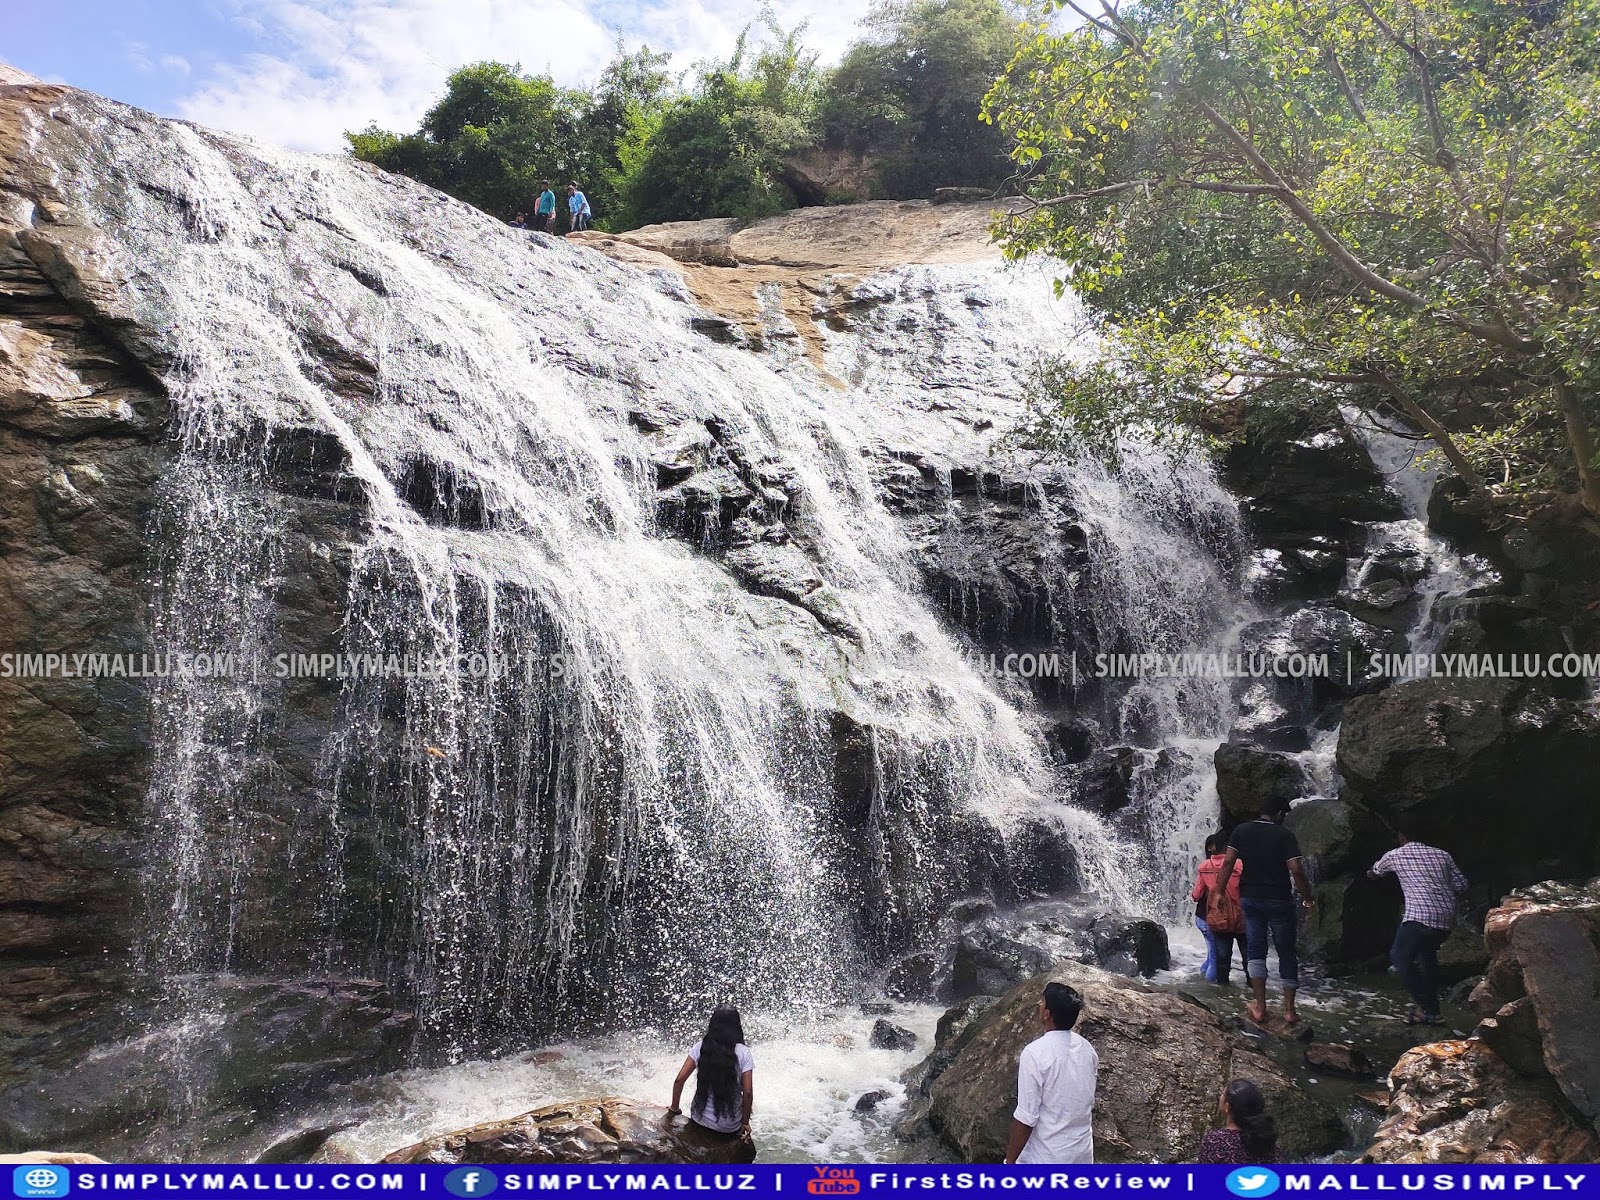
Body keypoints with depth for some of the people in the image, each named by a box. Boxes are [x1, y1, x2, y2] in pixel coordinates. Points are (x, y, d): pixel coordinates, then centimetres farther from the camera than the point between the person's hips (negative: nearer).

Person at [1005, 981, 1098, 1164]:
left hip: (1044, 1160, -6)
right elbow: (1088, 1104, 11)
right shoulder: (1086, 1049, -1)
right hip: (1081, 1155, 6)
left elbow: (1026, 1118, -21)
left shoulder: (1035, 1053, -22)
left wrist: (1010, 1159, -10)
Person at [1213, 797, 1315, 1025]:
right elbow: (1296, 870, -15)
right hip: (1279, 900, -2)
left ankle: (1259, 1007, 2)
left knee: (1255, 950, 9)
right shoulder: (1284, 835, -8)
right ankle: (1289, 1010, 10)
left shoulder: (1241, 830, 2)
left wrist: (1218, 891, 0)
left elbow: (1228, 862, -4)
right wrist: (1307, 897, -3)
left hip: (1250, 898, 3)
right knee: (1286, 953, 9)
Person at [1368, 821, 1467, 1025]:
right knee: (1427, 954, 26)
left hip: (1420, 915, -6)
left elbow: (1376, 870, 32)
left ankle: (1425, 1008, -3)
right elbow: (1461, 884, 15)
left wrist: (1371, 873, 57)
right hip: (1447, 918, 6)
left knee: (1400, 957, 6)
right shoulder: (1441, 855, 18)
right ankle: (1432, 1008, 25)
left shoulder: (1395, 855, 11)